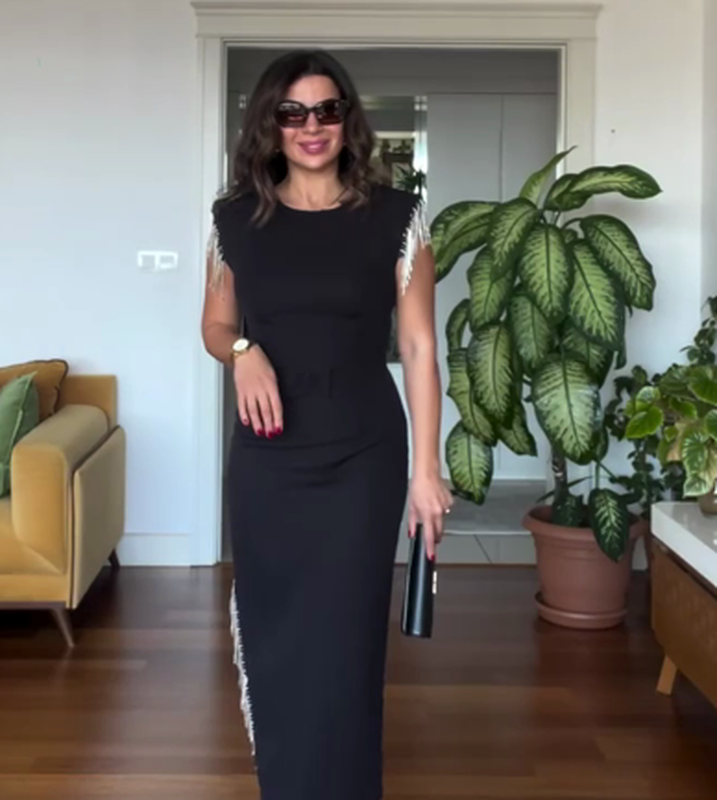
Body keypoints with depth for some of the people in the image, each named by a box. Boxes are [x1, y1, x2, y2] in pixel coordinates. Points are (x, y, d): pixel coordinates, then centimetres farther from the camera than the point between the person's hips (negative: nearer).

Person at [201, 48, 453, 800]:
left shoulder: (395, 216, -3)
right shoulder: (235, 217, 2)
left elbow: (418, 348, -3)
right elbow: (215, 325, 14)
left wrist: (426, 469, -7)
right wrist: (243, 352, -10)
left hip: (362, 454, -2)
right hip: (266, 455, 3)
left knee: (341, 638, 0)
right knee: (269, 630, 12)